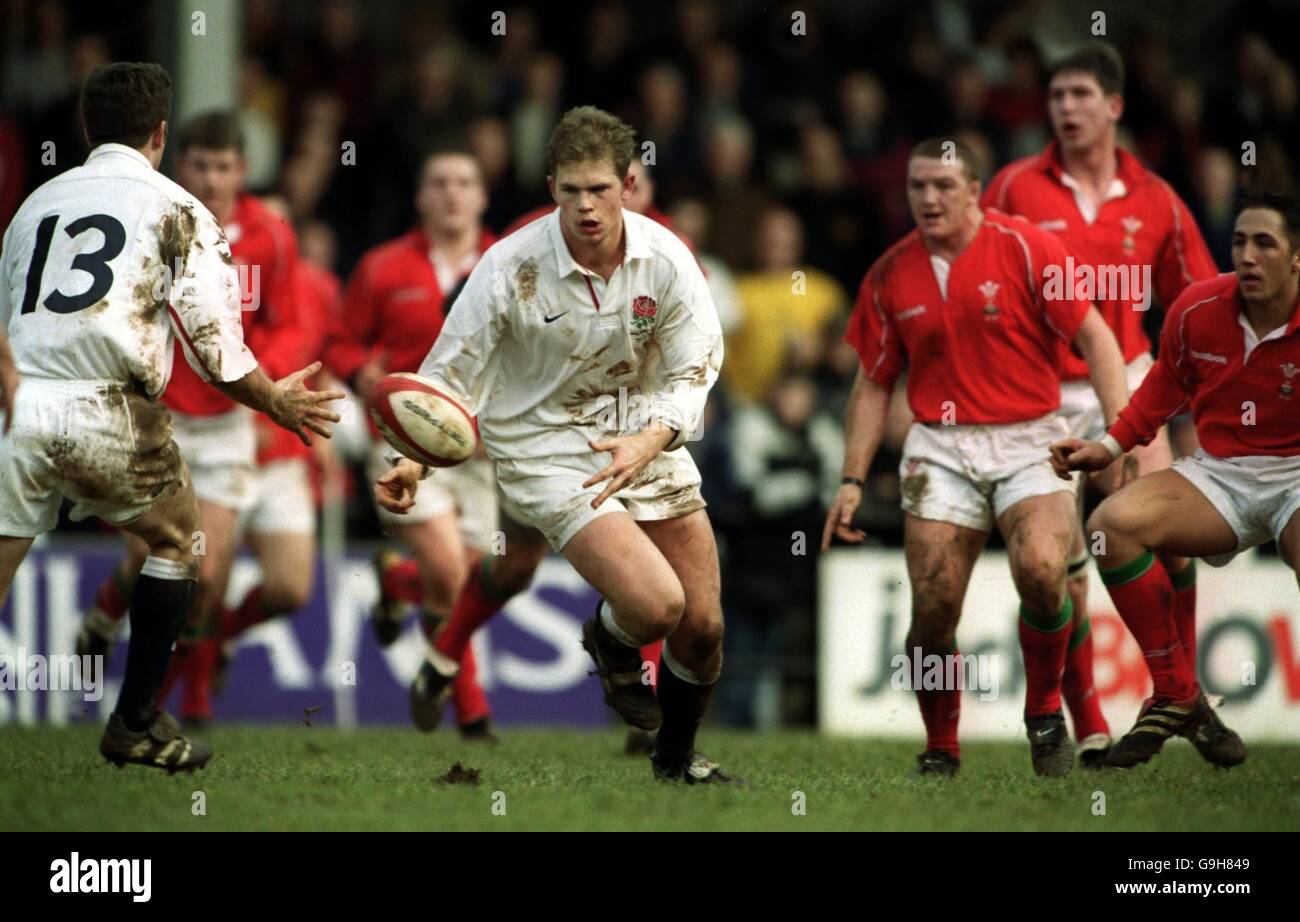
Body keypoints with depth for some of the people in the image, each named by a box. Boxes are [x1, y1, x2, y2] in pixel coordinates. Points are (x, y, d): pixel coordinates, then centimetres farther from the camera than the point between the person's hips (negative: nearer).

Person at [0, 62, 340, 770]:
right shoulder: (175, 210, 6)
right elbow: (216, 348, 0)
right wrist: (277, 402, 16)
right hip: (101, 411, -3)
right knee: (175, 538, 21)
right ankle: (136, 724, 22)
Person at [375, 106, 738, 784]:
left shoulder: (664, 257, -12)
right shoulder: (509, 269, -20)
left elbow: (693, 369, -7)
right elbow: (449, 375, -12)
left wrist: (651, 441, -25)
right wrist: (412, 462, -27)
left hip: (642, 439, 4)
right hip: (544, 449, -4)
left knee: (702, 626, 5)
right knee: (655, 605, -23)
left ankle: (677, 759, 35)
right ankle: (609, 644, 16)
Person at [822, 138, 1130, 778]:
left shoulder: (1026, 249, -5)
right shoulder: (890, 276, 5)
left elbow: (1094, 338, -4)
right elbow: (874, 383, 15)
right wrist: (853, 480, 10)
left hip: (1028, 442, -2)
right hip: (941, 448, 3)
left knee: (1040, 570, -26)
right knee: (932, 610, -9)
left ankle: (1045, 713, -2)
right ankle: (940, 750, 11)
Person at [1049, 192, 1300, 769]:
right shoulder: (1197, 309, -5)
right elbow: (1166, 387, 14)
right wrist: (1111, 446, 7)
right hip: (1219, 475, 4)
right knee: (1114, 524, -22)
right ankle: (1176, 697, -11)